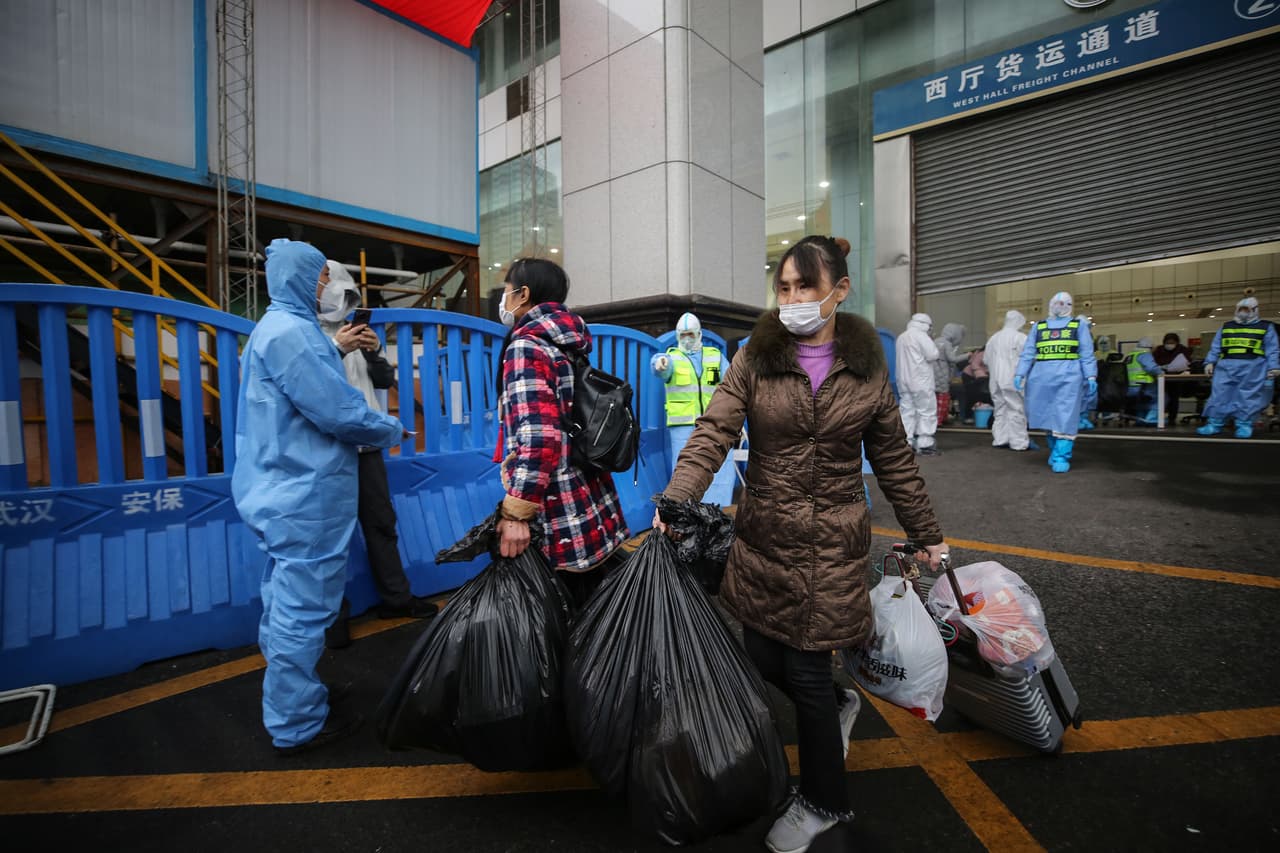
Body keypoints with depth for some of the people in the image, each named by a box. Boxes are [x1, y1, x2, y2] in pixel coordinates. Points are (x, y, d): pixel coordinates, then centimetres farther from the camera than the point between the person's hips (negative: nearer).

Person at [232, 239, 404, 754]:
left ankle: (287, 708, 37)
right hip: (307, 497, -11)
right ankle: (297, 725, 16)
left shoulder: (273, 328, 16)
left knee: (286, 602, 21)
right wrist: (392, 430, -6)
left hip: (285, 492, 11)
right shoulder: (291, 331, -18)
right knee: (302, 607, 1)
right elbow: (340, 411, -21)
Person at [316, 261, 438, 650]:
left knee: (381, 522, 12)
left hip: (366, 443, 6)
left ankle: (396, 597, 24)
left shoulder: (354, 332, 14)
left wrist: (374, 351, -5)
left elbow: (386, 380, 13)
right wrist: (336, 349, -21)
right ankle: (332, 616, 11)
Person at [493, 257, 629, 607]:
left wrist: (516, 514, -19)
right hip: (595, 511, 8)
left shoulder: (526, 345, -12)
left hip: (561, 522, -8)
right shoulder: (568, 345, 13)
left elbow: (539, 438, -25)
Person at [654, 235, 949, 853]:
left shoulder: (867, 367, 0)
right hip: (763, 536, 2)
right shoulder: (755, 360, -3)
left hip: (832, 544, -1)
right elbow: (713, 433, -15)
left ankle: (823, 802, 34)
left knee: (806, 670, 5)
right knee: (765, 657, 11)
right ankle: (838, 705, 46)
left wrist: (927, 536, 12)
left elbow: (893, 461, 8)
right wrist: (675, 500, -31)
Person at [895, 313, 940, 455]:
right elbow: (932, 355, -13)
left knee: (907, 412, 7)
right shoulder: (921, 336, -9)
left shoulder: (901, 337, 15)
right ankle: (925, 445, -3)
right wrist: (933, 344, 6)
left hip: (904, 381, 7)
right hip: (921, 381, -7)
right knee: (927, 412, -2)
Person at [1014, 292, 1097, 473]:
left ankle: (1062, 457, -5)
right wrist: (1020, 374, -1)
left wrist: (1091, 376, -6)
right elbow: (1027, 353, 11)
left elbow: (1087, 354, 5)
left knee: (1065, 417, -7)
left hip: (1068, 375, -2)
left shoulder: (1079, 325, 13)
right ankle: (1055, 450, 23)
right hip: (1041, 376, 2)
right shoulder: (1038, 327, 18)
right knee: (1047, 416, 7)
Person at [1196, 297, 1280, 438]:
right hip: (1226, 366, 2)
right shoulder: (1226, 327, 17)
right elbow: (1215, 347, 15)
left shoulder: (1266, 327, 11)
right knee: (1220, 395, -3)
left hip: (1252, 367, -2)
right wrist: (1210, 362, 4)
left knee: (1248, 397, -1)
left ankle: (1244, 424, 3)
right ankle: (1214, 424, 0)